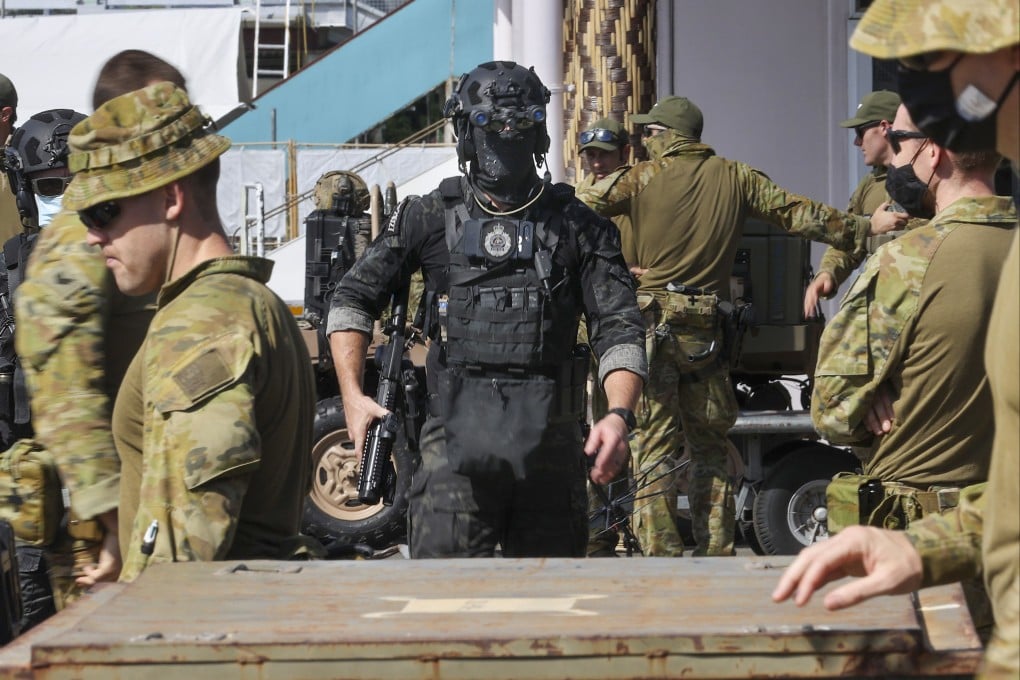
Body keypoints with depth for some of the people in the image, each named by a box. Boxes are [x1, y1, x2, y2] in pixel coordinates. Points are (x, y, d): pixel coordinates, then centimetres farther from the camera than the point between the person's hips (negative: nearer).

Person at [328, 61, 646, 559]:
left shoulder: (577, 227, 7)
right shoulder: (431, 218, 8)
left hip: (550, 444, 1)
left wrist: (619, 414, -16)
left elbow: (619, 331, 2)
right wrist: (352, 395, 4)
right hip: (457, 440, -1)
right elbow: (353, 298, 16)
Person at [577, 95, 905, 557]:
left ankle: (661, 551, -7)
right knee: (710, 444, 14)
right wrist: (864, 227, 13)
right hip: (707, 331, 4)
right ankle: (715, 552, 14)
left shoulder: (643, 177, 0)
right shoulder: (735, 178, 9)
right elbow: (796, 212, 8)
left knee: (652, 446, -1)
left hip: (652, 326, -3)